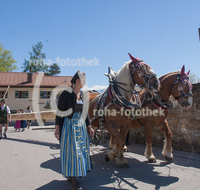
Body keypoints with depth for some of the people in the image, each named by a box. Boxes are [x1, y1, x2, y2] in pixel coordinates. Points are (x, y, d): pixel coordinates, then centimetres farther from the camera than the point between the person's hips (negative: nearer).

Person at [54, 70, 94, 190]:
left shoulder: (82, 95, 8)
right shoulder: (66, 94, -11)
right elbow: (59, 112, -10)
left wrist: (89, 127, 10)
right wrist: (57, 128, -12)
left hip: (81, 126, 7)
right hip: (69, 125, -7)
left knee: (81, 149, 12)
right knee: (71, 150, -1)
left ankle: (70, 174, 31)